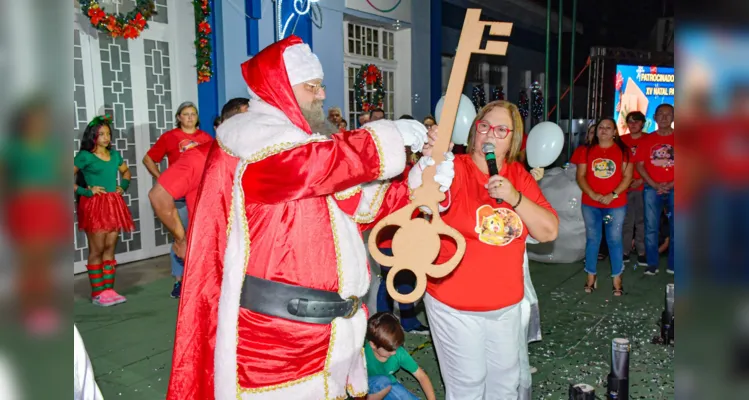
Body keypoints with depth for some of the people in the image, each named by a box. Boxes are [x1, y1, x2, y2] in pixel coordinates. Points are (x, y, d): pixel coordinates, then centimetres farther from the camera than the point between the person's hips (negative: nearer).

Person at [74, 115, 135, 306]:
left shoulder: (114, 154, 11)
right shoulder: (84, 156, -6)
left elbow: (126, 172, 28)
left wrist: (123, 187, 12)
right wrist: (86, 191, -12)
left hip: (113, 204, 6)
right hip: (94, 205, -6)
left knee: (110, 249, 7)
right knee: (97, 250, -2)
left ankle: (108, 289, 13)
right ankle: (97, 293, 6)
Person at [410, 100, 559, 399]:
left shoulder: (519, 176, 1)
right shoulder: (455, 169, -14)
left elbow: (549, 231, -5)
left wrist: (515, 197, -20)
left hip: (506, 303, 5)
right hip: (455, 305, -5)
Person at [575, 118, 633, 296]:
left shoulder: (623, 150, 1)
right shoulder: (588, 151, 6)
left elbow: (627, 177, -3)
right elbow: (580, 176, 2)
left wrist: (613, 195, -15)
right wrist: (592, 194, -12)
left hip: (616, 204, -2)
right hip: (590, 204, 2)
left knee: (614, 240, 2)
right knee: (592, 239, 8)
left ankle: (617, 280, 12)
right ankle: (590, 278, 17)